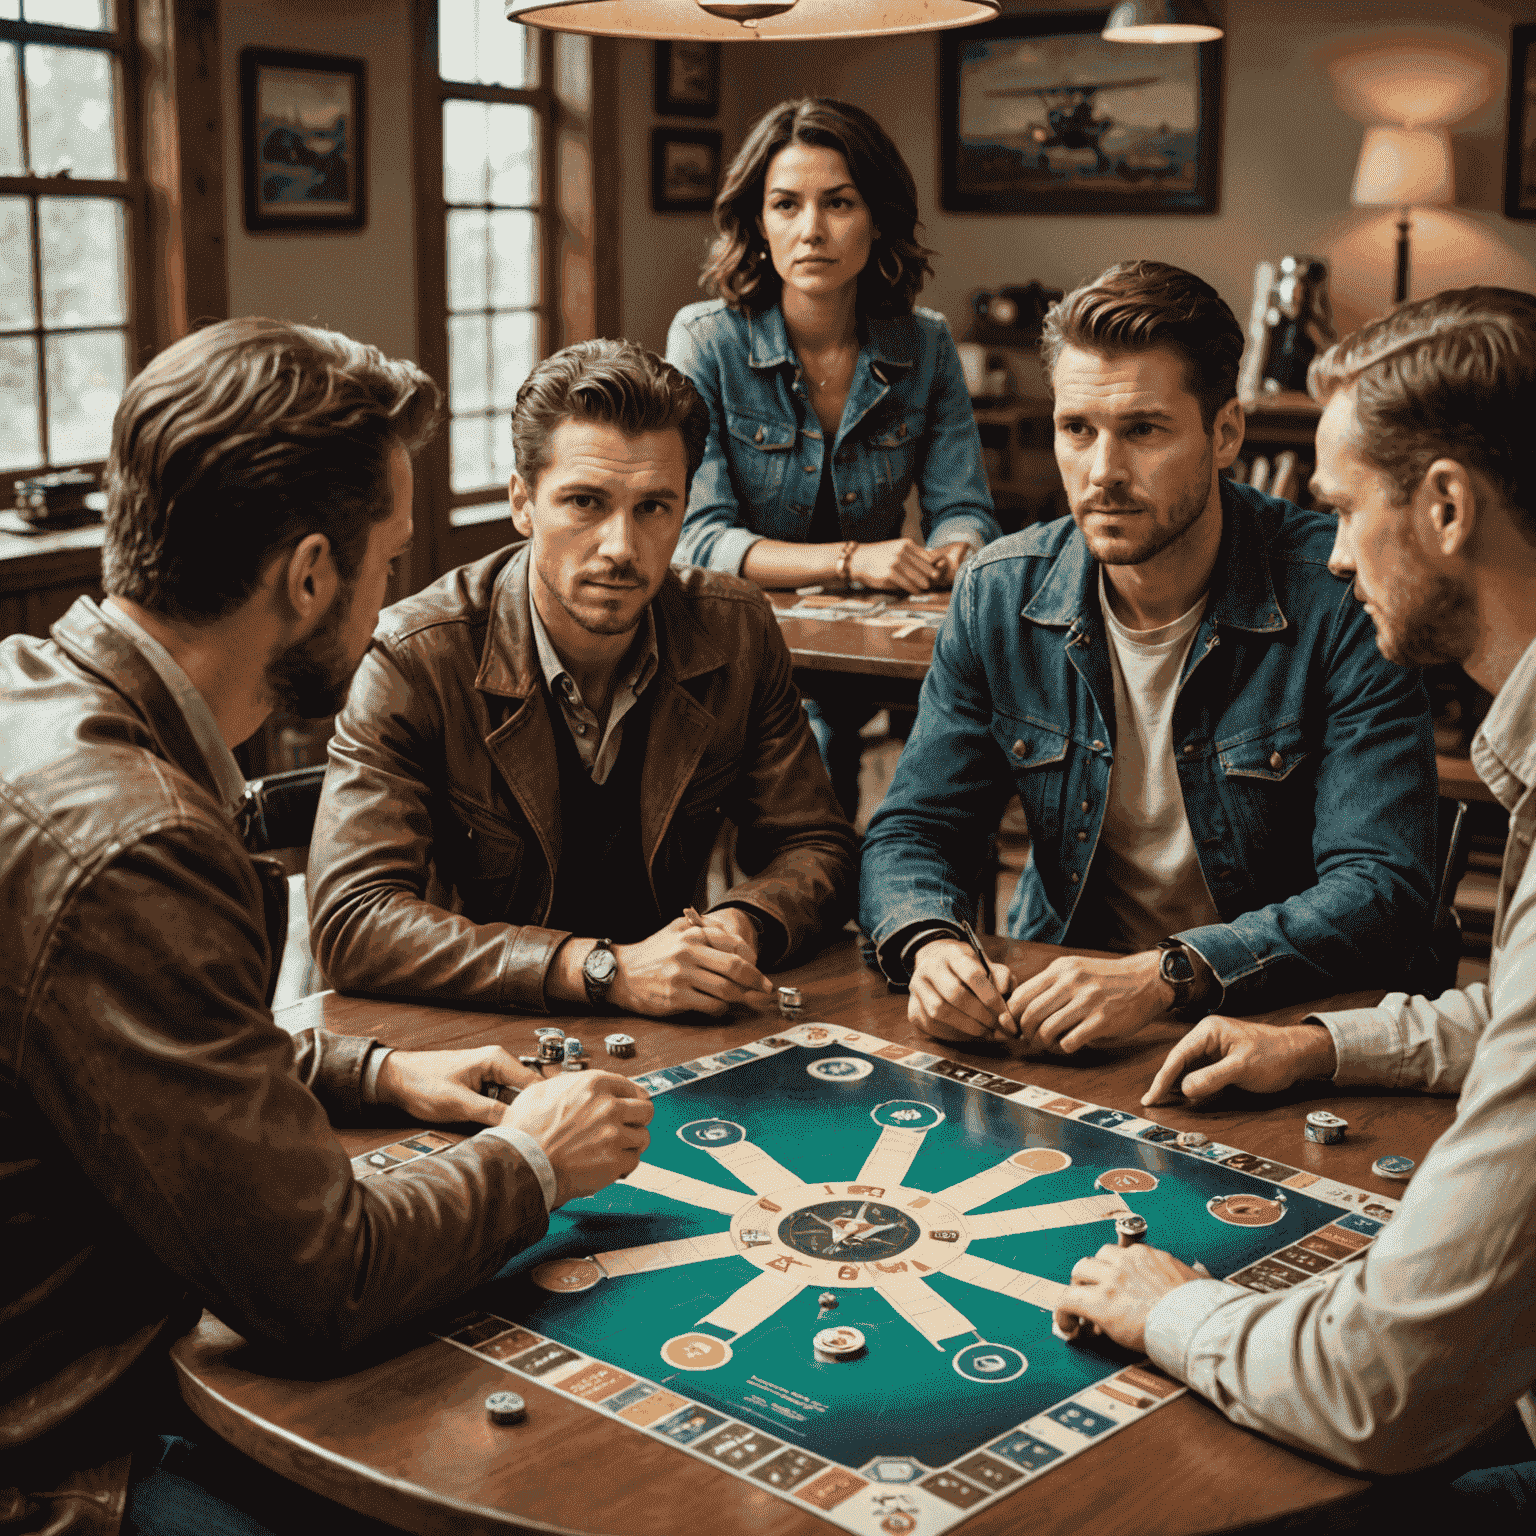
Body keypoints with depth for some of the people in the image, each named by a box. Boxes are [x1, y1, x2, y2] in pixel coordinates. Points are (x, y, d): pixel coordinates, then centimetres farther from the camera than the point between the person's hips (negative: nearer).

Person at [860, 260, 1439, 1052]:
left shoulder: (1340, 600, -14)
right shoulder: (998, 596, -2)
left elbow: (1381, 890, -18)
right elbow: (911, 832, 3)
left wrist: (1165, 974, -32)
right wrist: (931, 942, -21)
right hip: (1052, 1019, 3)